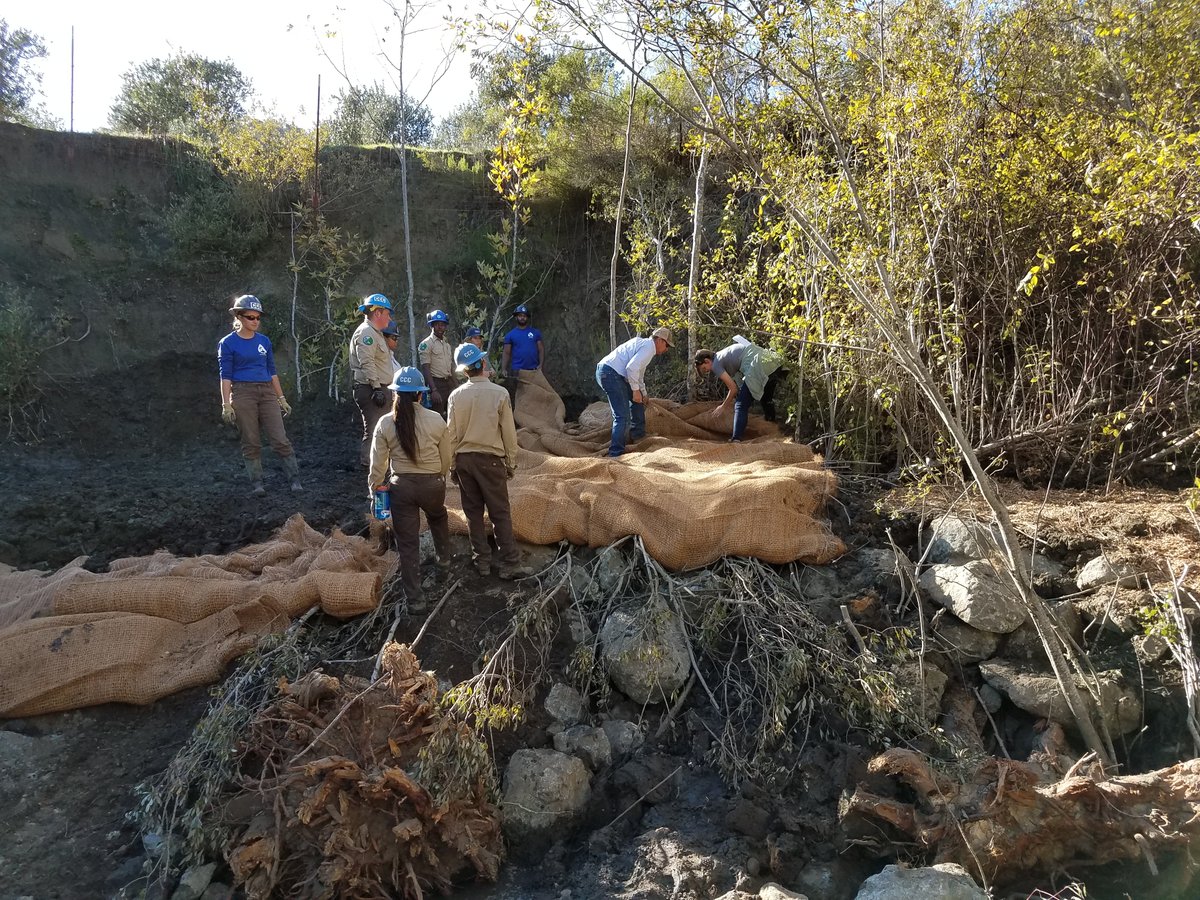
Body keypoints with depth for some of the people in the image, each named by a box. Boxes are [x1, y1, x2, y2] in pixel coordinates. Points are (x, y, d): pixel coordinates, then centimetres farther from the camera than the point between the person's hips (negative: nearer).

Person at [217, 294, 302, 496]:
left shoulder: (264, 341, 12)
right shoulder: (228, 343, 0)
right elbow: (225, 376, -3)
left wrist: (282, 399, 14)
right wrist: (226, 405, -10)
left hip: (267, 392, 3)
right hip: (242, 393, -3)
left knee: (280, 439, -4)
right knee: (251, 443, 2)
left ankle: (295, 479, -1)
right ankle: (257, 484, 10)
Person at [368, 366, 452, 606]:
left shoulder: (385, 423, -8)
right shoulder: (436, 420, -8)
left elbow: (378, 462, -4)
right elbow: (446, 459, 1)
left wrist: (376, 487, 11)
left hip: (401, 486, 0)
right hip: (432, 483, 1)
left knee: (408, 543, 9)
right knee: (438, 517, 35)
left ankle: (413, 597, 16)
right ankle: (444, 558, 52)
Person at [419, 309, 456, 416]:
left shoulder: (447, 343, 16)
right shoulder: (426, 344, -6)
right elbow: (425, 369, -13)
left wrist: (455, 386, 10)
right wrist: (433, 390, -22)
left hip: (449, 383, 7)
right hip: (437, 384, -7)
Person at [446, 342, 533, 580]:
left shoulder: (456, 396, -4)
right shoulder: (499, 393, -12)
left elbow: (452, 434, 2)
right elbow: (509, 432, -6)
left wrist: (452, 466, 12)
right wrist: (511, 462, 5)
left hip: (464, 459, 3)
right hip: (491, 459, -3)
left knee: (473, 512, 12)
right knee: (500, 513, 3)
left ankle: (482, 561, 18)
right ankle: (510, 564, 4)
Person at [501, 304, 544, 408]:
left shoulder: (535, 333, 9)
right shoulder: (510, 335, 7)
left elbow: (541, 349, 7)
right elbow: (506, 353, 4)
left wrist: (540, 364, -8)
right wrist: (503, 369, -9)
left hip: (534, 371, 1)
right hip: (517, 371, -1)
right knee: (516, 398, 1)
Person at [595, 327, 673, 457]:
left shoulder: (642, 343, 23)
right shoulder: (649, 347, -8)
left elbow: (639, 372, 35)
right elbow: (632, 368, -22)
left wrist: (643, 394, 41)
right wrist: (636, 390, -12)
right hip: (610, 373, -11)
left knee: (638, 400, 26)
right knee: (623, 416, -12)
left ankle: (638, 433, 37)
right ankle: (616, 453, -12)